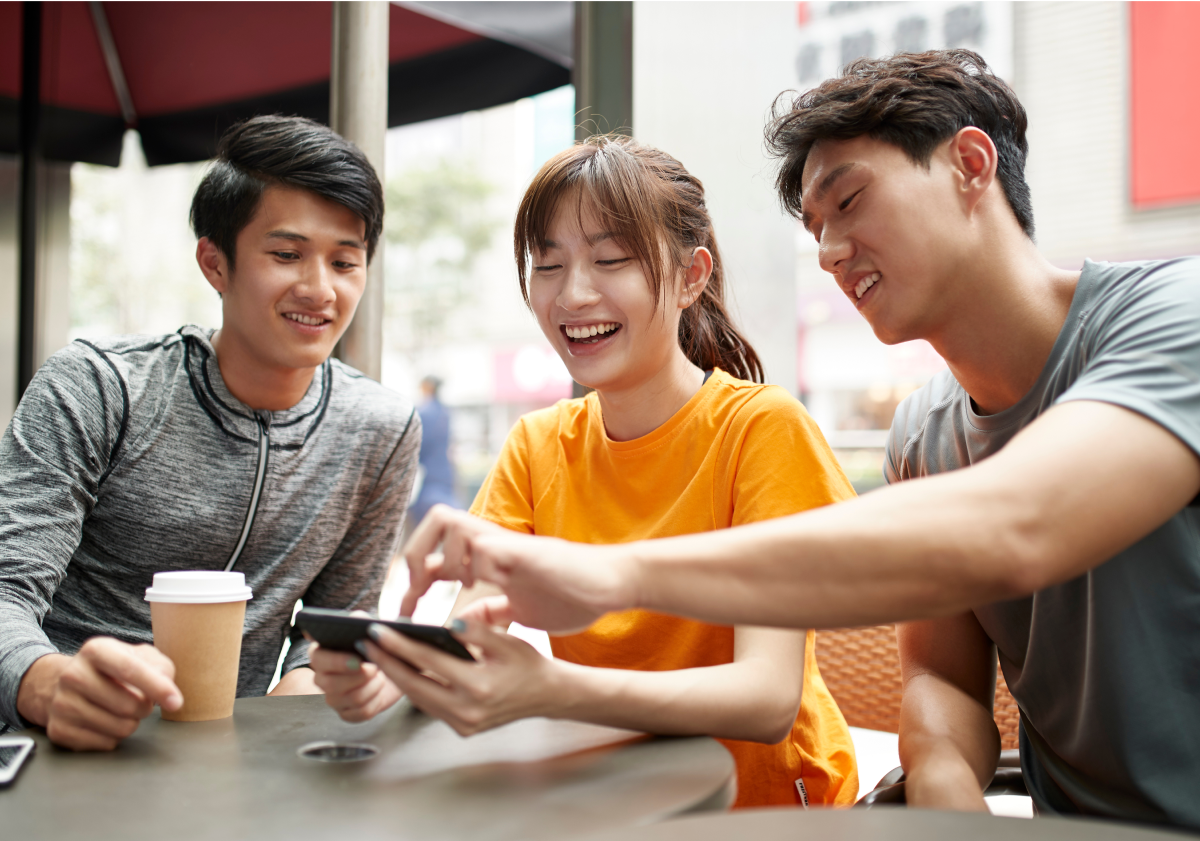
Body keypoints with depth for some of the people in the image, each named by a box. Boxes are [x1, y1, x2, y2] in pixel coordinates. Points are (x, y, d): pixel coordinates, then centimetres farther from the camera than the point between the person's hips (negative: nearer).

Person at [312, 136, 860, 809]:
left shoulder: (762, 426, -14)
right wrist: (381, 665, -29)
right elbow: (455, 622, -7)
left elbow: (771, 699, -23)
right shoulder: (536, 446, 2)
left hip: (767, 797, -3)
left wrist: (550, 690, -38)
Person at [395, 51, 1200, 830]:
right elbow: (944, 675, 6)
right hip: (1070, 814, 5)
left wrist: (616, 571, -38)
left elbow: (1006, 534, -35)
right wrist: (942, 778, -18)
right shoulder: (921, 435, 4)